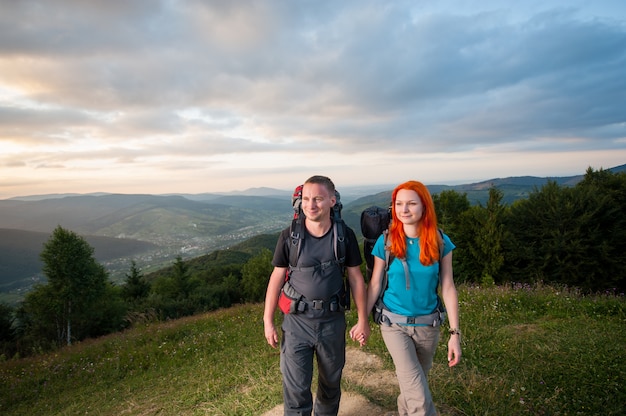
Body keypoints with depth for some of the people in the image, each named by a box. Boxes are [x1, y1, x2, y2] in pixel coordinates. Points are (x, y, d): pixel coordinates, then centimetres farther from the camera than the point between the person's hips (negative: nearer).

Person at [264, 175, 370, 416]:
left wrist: (363, 320, 2)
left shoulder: (345, 236, -8)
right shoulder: (289, 236, -11)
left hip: (332, 321, 2)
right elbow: (277, 278, -4)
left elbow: (356, 278, 0)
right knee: (295, 387, 2)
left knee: (331, 381, 21)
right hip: (297, 321, -1)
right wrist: (268, 321, -3)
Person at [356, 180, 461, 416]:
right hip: (394, 324, -2)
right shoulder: (385, 242, -12)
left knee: (413, 385, 22)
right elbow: (375, 285, -4)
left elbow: (448, 287, -5)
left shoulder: (440, 242, -8)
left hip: (428, 325, 2)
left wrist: (455, 333, -6)